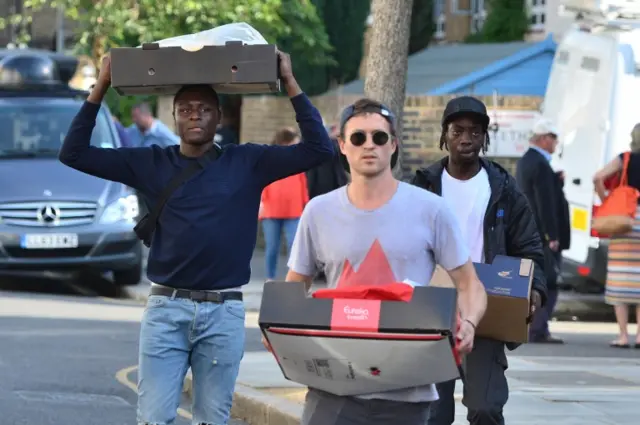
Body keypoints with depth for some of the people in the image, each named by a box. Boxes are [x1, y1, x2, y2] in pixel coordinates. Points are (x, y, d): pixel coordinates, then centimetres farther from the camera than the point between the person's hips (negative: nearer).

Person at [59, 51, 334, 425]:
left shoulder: (247, 164, 4)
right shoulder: (152, 164, 6)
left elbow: (319, 148, -3)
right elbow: (74, 153, 6)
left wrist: (291, 85, -6)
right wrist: (101, 88, 0)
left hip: (224, 312, 0)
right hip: (166, 309, 0)